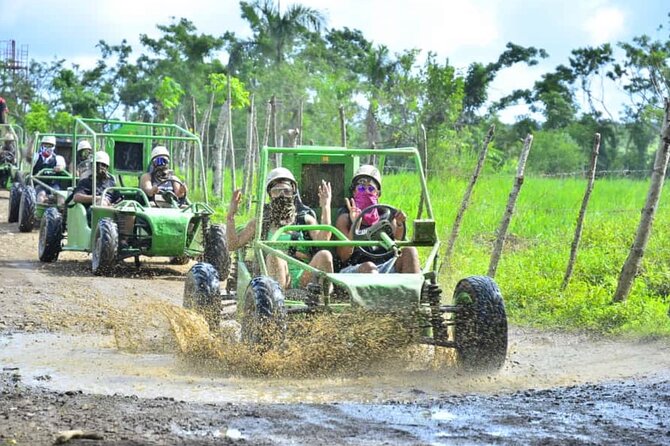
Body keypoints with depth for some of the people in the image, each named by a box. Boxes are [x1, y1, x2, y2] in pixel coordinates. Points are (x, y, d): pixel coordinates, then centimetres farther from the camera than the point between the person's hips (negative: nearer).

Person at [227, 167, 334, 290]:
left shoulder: (305, 219, 16)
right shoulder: (261, 222, 17)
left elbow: (322, 241, -4)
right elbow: (232, 245, 12)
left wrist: (325, 208, -9)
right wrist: (231, 214, 4)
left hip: (304, 281, 1)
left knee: (324, 255, -27)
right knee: (274, 255, -32)